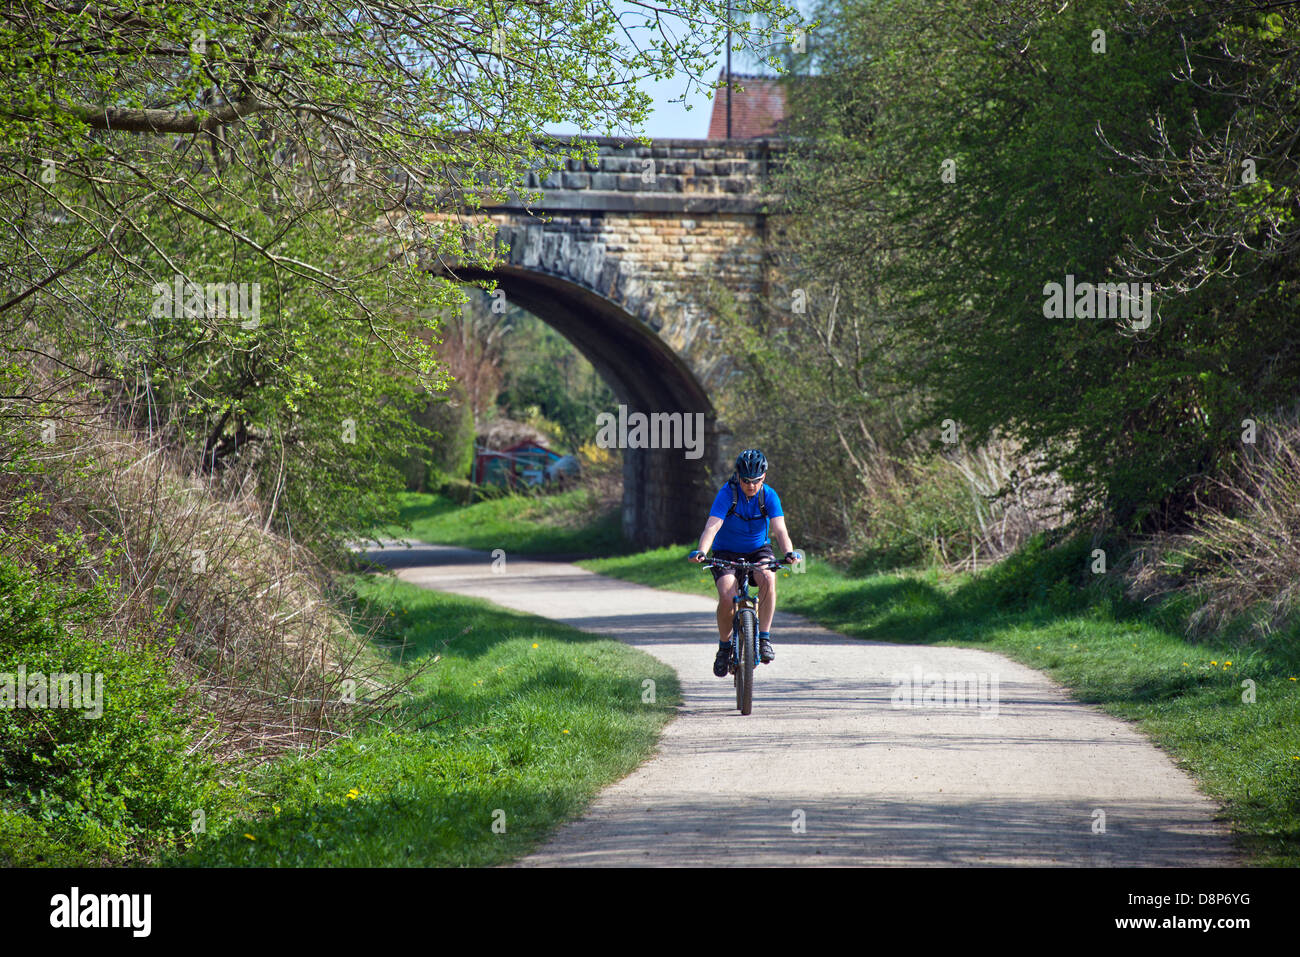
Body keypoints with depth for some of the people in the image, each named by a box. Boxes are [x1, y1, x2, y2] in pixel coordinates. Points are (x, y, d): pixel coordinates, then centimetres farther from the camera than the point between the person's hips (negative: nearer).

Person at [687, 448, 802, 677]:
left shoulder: (769, 495, -13)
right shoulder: (727, 494, -18)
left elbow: (779, 529, -23)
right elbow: (712, 526, -30)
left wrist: (789, 552, -43)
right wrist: (701, 552, -48)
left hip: (759, 551, 1)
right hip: (727, 553, -1)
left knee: (768, 578, -32)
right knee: (726, 597, -25)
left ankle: (764, 639, -22)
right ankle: (724, 645, 1)